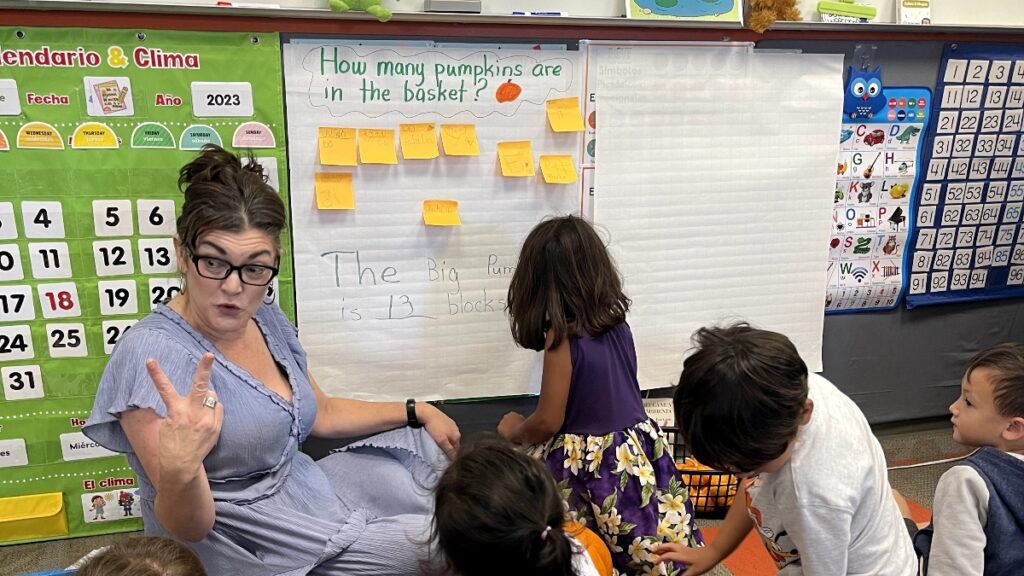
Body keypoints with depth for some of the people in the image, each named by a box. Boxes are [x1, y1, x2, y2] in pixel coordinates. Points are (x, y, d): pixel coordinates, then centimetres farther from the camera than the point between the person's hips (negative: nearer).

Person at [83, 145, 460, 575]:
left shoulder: (270, 322, -1)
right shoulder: (150, 356, -25)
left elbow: (321, 414, 15)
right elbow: (189, 528, -24)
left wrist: (417, 411, 11)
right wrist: (179, 472, -45)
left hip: (304, 490, 8)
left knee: (438, 447, 15)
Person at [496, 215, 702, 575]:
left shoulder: (563, 337, -18)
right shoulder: (617, 323, 1)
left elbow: (548, 422, -15)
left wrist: (514, 430, 5)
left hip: (588, 466, -6)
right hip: (639, 453, 7)